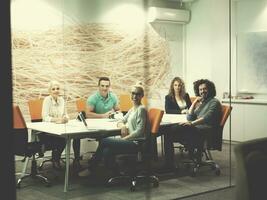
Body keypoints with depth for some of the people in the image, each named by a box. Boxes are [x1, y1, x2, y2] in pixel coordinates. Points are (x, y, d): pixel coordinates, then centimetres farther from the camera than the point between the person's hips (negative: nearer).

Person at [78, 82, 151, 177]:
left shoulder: (141, 109, -9)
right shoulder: (132, 109, 19)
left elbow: (139, 132, -15)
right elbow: (120, 122, 23)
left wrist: (124, 139, -14)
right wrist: (122, 126, -2)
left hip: (137, 143, -8)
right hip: (131, 142, 8)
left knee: (104, 141, -13)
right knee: (107, 151, -12)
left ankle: (90, 169, 2)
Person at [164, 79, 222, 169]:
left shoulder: (214, 102, 2)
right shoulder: (201, 103, 27)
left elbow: (207, 118, -16)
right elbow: (189, 118, 17)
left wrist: (192, 123, -28)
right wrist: (194, 103, 11)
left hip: (205, 131, -8)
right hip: (196, 128, 8)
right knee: (170, 130, -16)